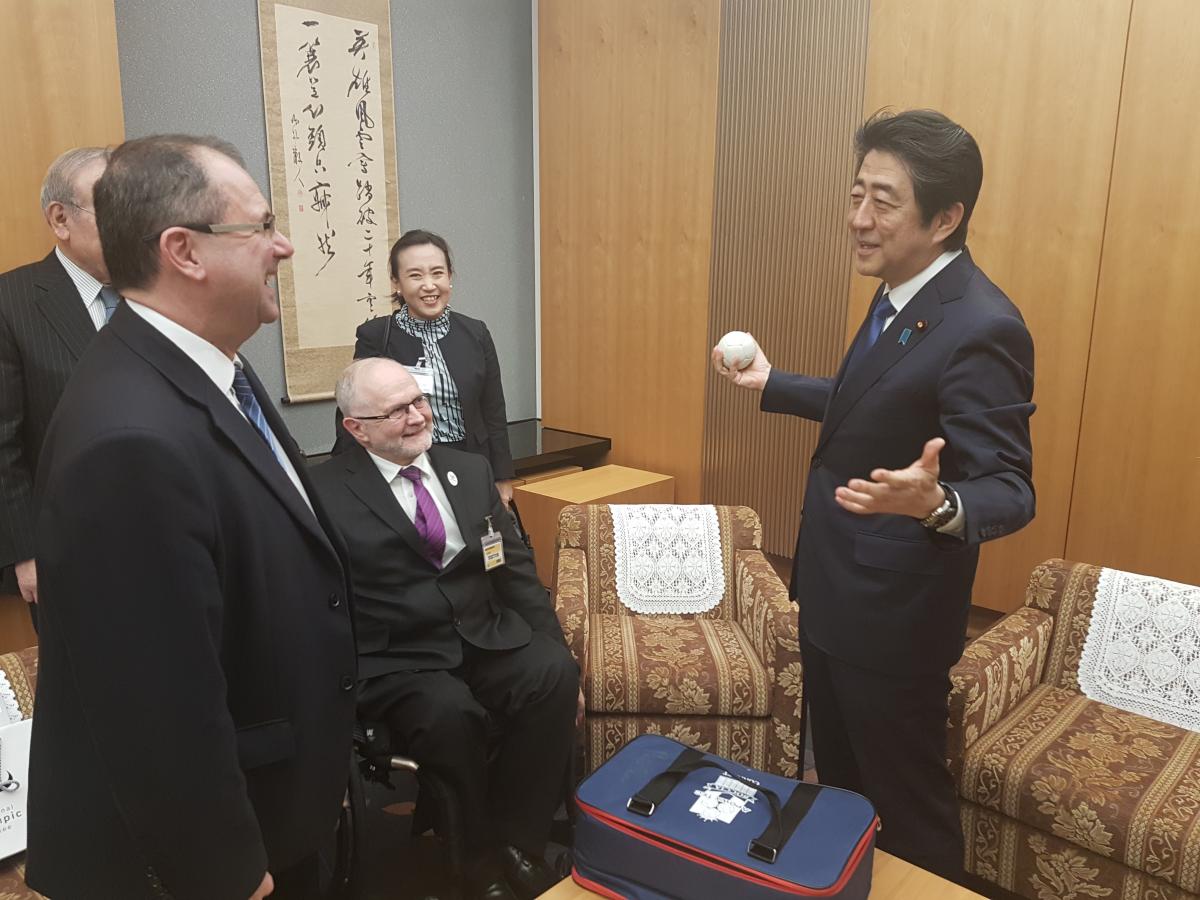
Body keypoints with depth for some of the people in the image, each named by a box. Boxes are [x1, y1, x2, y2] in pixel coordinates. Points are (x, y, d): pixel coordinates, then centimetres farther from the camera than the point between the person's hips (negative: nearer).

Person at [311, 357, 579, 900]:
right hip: (397, 664, -4)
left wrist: (557, 664, 4)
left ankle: (517, 841, -5)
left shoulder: (471, 471, 10)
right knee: (450, 714, -32)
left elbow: (517, 573, 9)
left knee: (554, 674, -24)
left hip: (488, 642, 4)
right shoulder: (327, 493, -5)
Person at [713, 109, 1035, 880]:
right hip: (835, 591, 9)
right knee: (837, 782, 27)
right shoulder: (900, 295, 4)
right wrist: (773, 384, 24)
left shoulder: (981, 327, -25)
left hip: (894, 611, -9)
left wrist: (937, 504, -46)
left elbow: (1010, 489, -25)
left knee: (908, 806, 12)